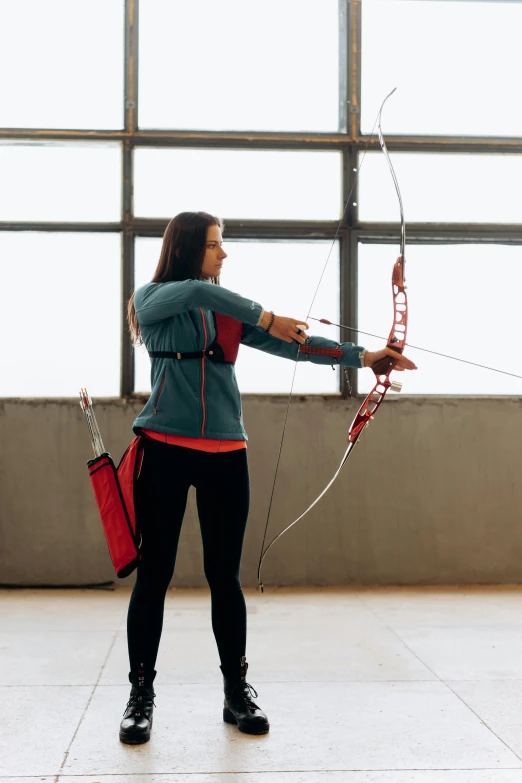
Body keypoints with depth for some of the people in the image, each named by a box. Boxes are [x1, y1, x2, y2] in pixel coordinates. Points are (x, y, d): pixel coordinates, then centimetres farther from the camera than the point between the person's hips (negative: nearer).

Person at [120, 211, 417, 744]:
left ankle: (237, 692, 19)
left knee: (225, 576, 7)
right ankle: (141, 695, 14)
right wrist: (266, 318, -23)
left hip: (225, 454, 3)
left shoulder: (229, 313, 12)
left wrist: (362, 356, -5)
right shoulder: (153, 299, 3)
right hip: (164, 450, -3)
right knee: (154, 574, 1)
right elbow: (194, 291, -19)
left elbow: (293, 346, 4)